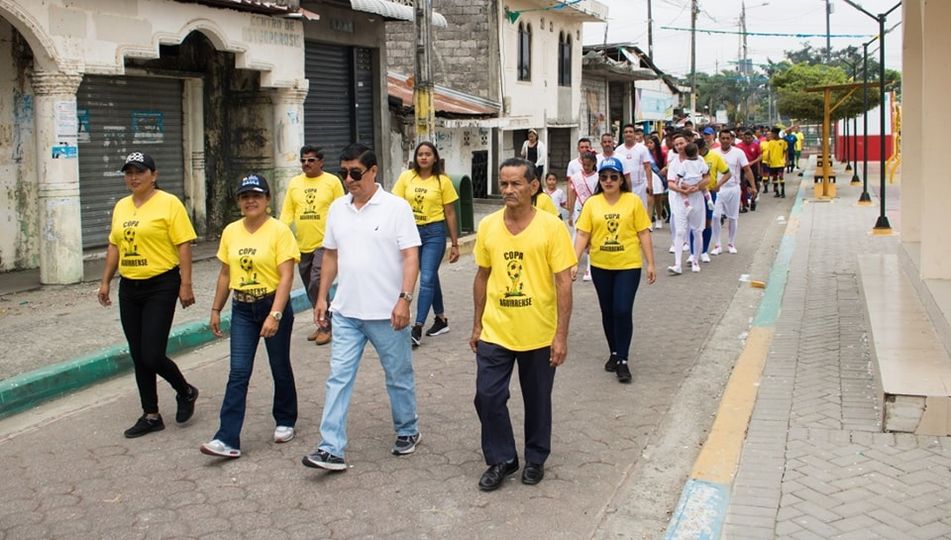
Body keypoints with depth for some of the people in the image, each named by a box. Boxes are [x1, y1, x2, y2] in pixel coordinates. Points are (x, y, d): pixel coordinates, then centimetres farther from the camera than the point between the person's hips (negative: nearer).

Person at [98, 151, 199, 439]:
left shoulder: (169, 203, -8)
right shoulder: (121, 206, 12)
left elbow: (183, 245, -11)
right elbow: (114, 245, 19)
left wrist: (185, 285, -16)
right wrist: (105, 282, 14)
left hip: (161, 286, -7)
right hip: (129, 288, 7)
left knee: (152, 356, -10)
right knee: (138, 357, 9)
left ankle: (185, 392, 18)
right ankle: (151, 415, 20)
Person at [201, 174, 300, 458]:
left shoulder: (279, 230, -11)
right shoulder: (230, 232, 5)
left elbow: (286, 276, -17)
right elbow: (225, 274, 14)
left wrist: (275, 315, -24)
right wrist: (216, 310, 14)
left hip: (274, 306, -4)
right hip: (242, 309, 4)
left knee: (280, 367, 11)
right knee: (238, 373, -3)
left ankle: (285, 421, 32)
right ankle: (228, 439, -6)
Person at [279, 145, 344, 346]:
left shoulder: (332, 182, -2)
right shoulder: (294, 183, 9)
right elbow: (287, 211, 9)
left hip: (324, 243, -5)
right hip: (302, 245, 5)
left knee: (317, 284, -16)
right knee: (311, 288, 12)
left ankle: (326, 326, -4)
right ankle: (323, 323, 27)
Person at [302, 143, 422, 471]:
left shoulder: (396, 207, -9)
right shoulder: (337, 208, 6)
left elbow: (411, 257, -13)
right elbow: (331, 255, 14)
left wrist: (404, 299, -21)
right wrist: (322, 296, 12)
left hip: (387, 312, -4)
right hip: (346, 312, 4)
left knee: (399, 376, 12)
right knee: (339, 378, 0)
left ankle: (407, 432, 32)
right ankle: (331, 449, 2)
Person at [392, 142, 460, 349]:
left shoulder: (443, 181, -4)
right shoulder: (406, 177, 1)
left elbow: (450, 214, 0)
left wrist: (454, 244, 1)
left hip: (434, 232, -3)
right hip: (412, 231, 3)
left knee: (426, 279, -8)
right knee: (431, 277, 15)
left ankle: (417, 328, -8)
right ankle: (441, 319, 29)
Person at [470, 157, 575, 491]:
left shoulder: (551, 227, -10)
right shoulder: (488, 226, -1)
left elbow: (563, 283, -9)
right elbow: (482, 277, 9)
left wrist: (561, 335, -12)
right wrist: (477, 325, 9)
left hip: (539, 335, -2)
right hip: (494, 332, 2)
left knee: (537, 400, 12)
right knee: (488, 397, 2)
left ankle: (535, 458, 33)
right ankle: (501, 460, 22)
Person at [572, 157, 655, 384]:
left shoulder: (633, 201, -4)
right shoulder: (592, 203, 0)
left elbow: (644, 234, -2)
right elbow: (582, 234, -1)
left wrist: (650, 263, -4)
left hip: (628, 265, -3)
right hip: (600, 266, 3)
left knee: (623, 311, -8)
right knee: (607, 312, 13)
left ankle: (623, 360, 2)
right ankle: (614, 353, 30)